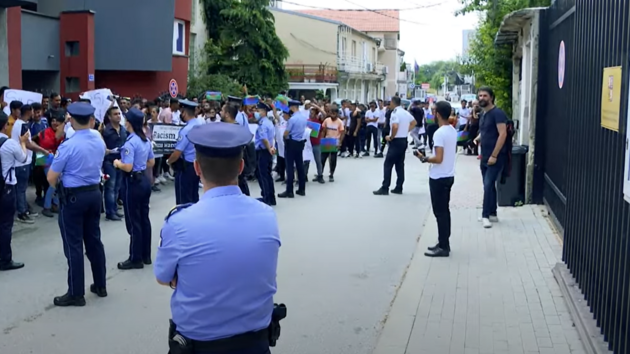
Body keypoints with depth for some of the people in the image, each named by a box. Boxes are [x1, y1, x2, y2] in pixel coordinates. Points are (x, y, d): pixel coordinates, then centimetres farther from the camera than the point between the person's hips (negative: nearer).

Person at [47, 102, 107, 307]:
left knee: (74, 245, 1)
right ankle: (100, 285, 25)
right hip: (94, 194, 7)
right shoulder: (99, 142, 2)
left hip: (73, 197, -6)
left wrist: (58, 188, 8)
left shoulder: (68, 146, -19)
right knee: (94, 240, 15)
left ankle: (76, 294, 8)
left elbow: (51, 178, -12)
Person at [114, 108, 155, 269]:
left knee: (133, 222, 1)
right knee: (144, 219, 15)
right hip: (145, 180, 9)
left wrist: (117, 163, -6)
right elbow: (151, 162, 15)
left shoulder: (130, 142, -19)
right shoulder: (146, 140, 7)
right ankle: (146, 255, 23)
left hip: (133, 183, -9)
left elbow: (128, 167, -24)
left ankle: (136, 259, 9)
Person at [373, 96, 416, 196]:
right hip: (404, 140, 9)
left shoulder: (395, 113, -17)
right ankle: (399, 188, 12)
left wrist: (391, 137, -16)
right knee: (400, 164, 11)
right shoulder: (406, 112, 10)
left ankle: (385, 188, -5)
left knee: (388, 164, -4)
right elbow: (414, 122, 24)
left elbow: (395, 127, -31)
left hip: (396, 141, -9)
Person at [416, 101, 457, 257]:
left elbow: (438, 159, -25)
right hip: (449, 175, 9)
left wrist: (424, 158, -11)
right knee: (444, 210, 15)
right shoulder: (453, 131, 8)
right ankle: (444, 243, 22)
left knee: (440, 212, -3)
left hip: (438, 178, -9)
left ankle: (443, 247, 1)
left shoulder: (439, 133, -21)